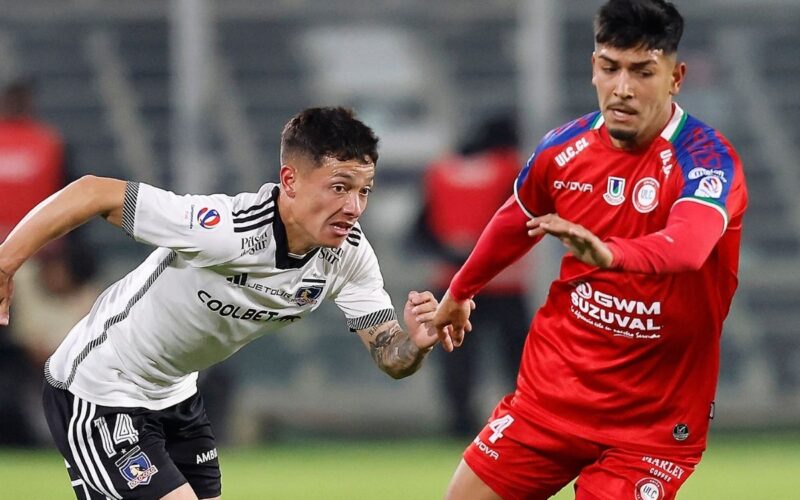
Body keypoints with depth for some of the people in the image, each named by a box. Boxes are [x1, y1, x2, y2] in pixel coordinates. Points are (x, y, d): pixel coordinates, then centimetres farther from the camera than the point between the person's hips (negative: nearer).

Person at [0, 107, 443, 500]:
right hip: (98, 397, -8)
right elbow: (92, 194, -28)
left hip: (176, 397, 8)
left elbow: (391, 358, -11)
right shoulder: (223, 230, -34)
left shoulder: (350, 255, -13)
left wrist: (416, 342, -35)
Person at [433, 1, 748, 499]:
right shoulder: (564, 149, -3)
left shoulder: (707, 159, -19)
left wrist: (609, 254, -60)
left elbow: (689, 244, -41)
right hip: (553, 387, 5)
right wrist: (459, 292, 34)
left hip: (654, 416, -5)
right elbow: (514, 225, 19)